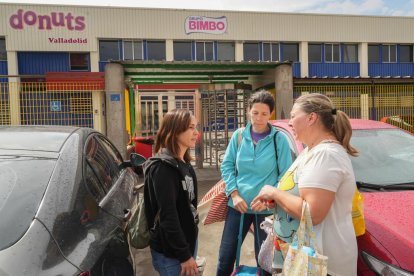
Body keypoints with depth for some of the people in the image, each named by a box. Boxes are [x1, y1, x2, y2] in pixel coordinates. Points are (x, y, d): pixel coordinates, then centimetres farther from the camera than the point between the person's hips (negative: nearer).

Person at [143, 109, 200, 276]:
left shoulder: (184, 163, 6)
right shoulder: (162, 166, -21)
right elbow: (167, 215, -24)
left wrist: (191, 239, 16)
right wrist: (184, 255, -19)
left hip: (188, 240, 8)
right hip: (170, 251, -8)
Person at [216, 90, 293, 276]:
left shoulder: (279, 139, -7)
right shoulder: (239, 135, 0)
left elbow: (285, 175, -7)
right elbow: (226, 165, 3)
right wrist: (234, 194, -8)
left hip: (266, 209, -2)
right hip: (238, 204, 2)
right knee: (225, 256, 13)